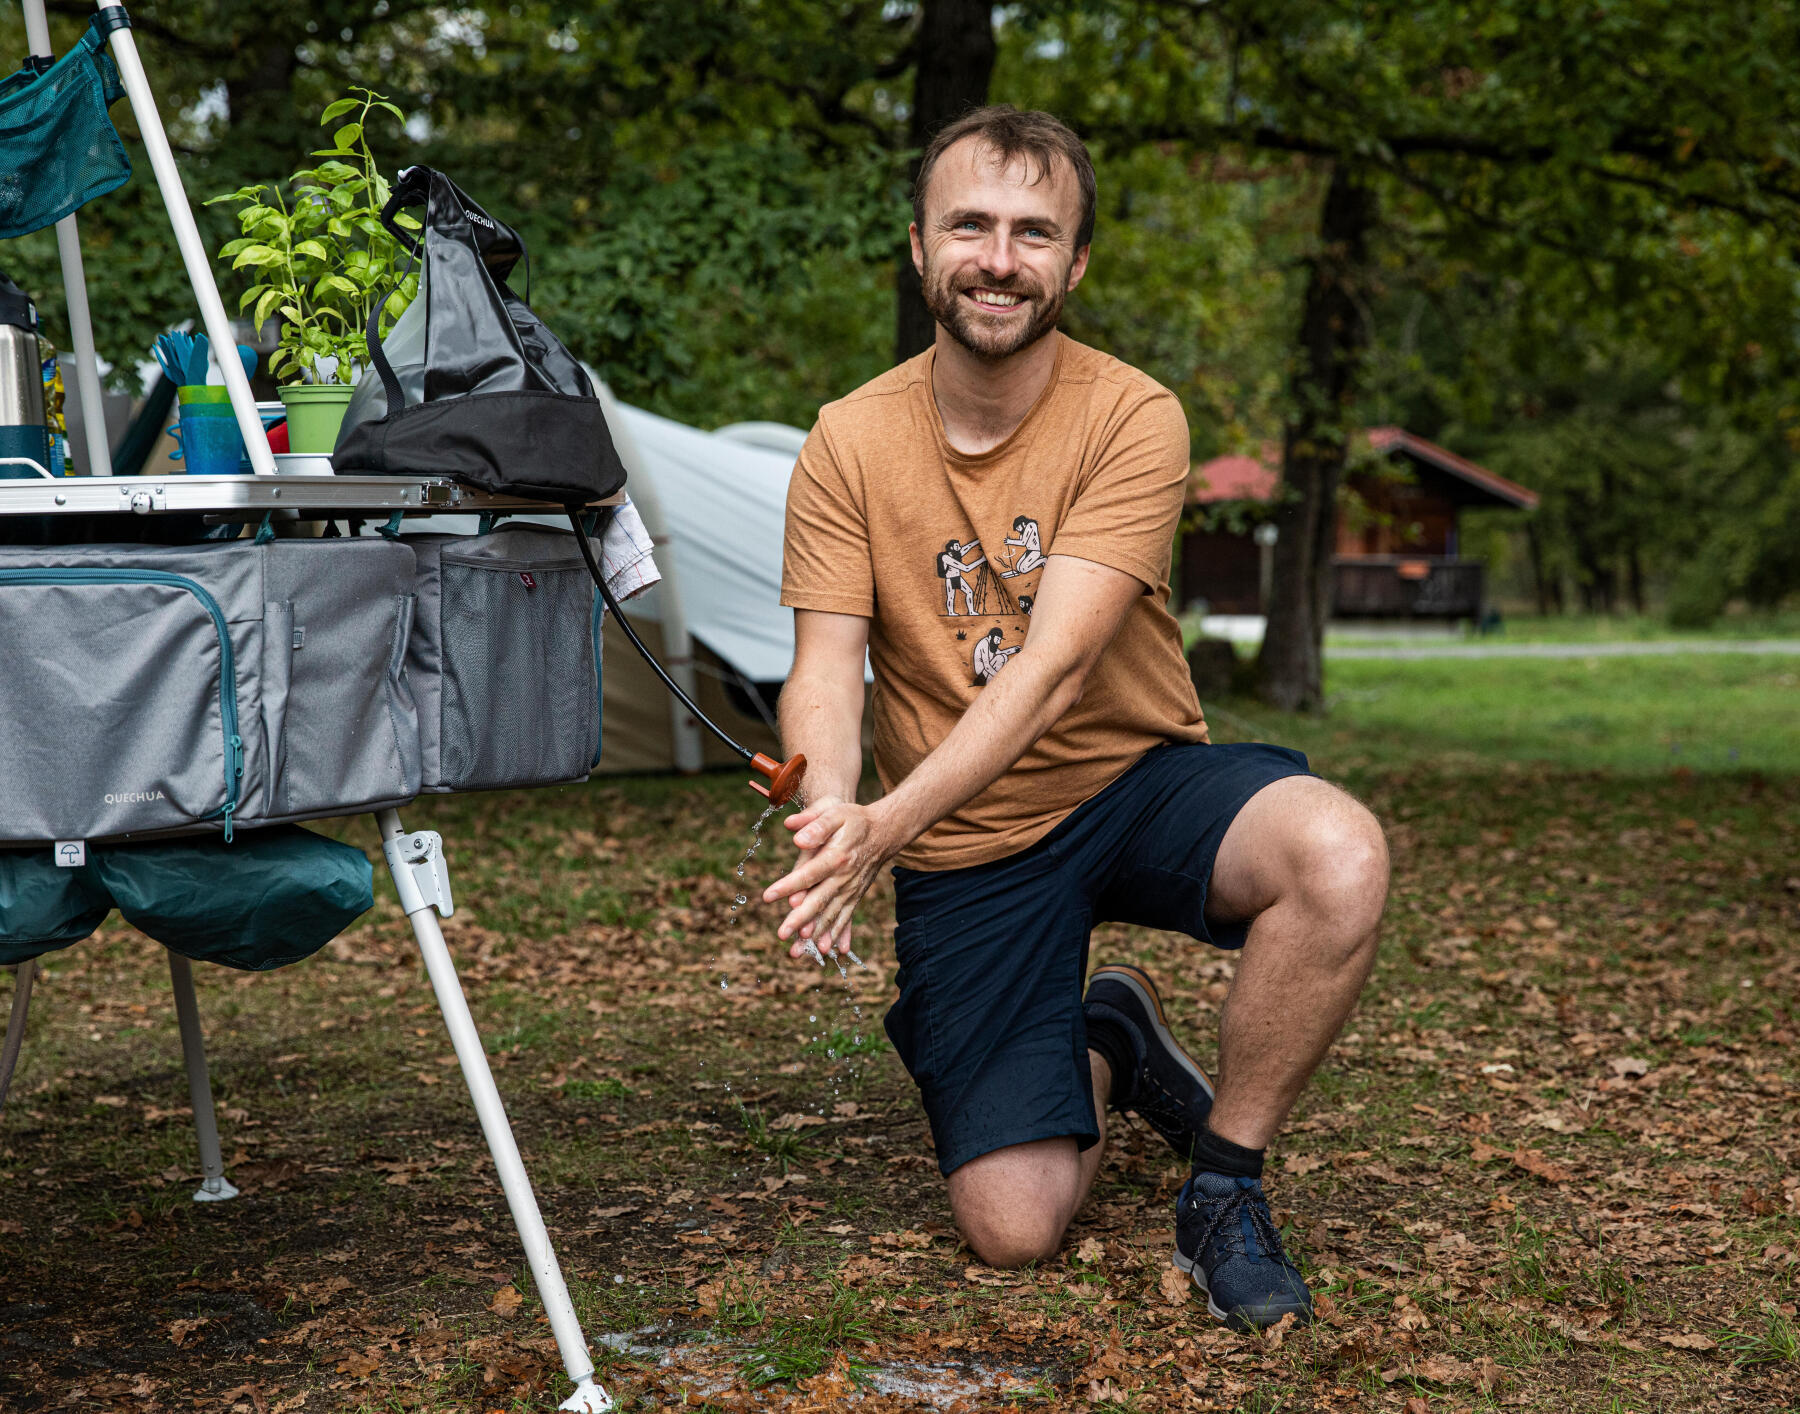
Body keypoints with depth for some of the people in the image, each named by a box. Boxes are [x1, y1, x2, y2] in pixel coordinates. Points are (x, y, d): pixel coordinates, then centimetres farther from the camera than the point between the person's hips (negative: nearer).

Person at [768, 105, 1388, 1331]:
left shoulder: (1132, 419, -13)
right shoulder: (849, 443, -4)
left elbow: (1053, 668, -23)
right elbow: (824, 669, -11)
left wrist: (888, 824, -36)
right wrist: (827, 802, -35)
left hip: (1137, 782, -1)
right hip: (968, 851, 1)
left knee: (1340, 855, -34)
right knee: (1015, 1229, -9)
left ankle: (1226, 1179, -10)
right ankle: (1108, 1049, 26)